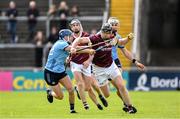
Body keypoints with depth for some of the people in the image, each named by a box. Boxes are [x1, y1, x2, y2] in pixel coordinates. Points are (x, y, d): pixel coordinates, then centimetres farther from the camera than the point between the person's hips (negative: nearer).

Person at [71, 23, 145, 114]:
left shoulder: (111, 39, -7)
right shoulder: (95, 39, -23)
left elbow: (121, 42, 14)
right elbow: (79, 40, -31)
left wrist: (128, 38, -6)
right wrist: (73, 48, -48)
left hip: (111, 65, 4)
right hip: (99, 69, -4)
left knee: (121, 86, -8)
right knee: (107, 95, 1)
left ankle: (130, 107, 5)